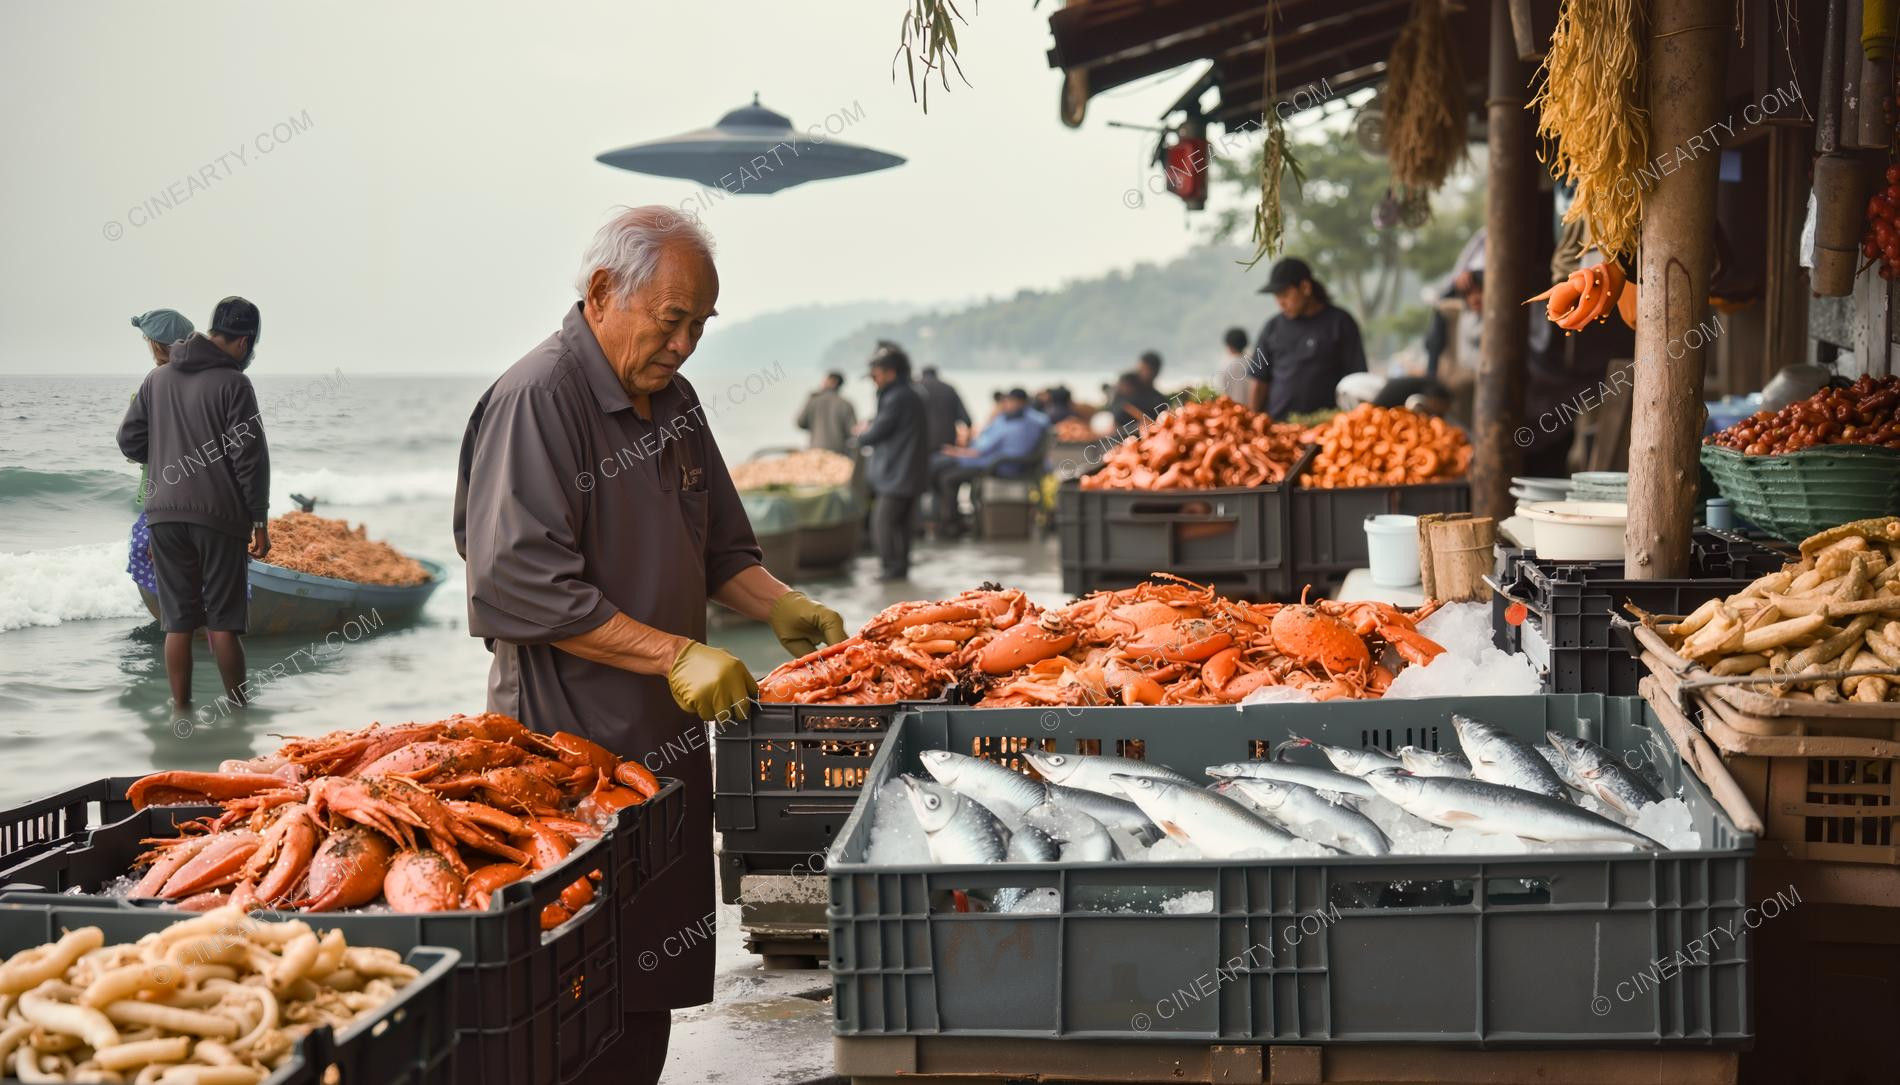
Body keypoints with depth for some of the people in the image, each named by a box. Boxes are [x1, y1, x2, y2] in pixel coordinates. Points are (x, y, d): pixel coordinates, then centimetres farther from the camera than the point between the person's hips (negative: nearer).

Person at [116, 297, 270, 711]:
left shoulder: (157, 377, 8)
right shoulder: (233, 384, -8)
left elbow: (129, 440, 12)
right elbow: (251, 457, -10)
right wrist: (260, 520, -3)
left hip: (164, 513, 4)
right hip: (218, 515, -4)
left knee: (177, 622, 7)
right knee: (223, 622, 1)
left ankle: (181, 711, 9)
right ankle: (238, 709, 7)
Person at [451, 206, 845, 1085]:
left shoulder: (672, 399, 13)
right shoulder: (537, 401, -14)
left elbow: (717, 547, 24)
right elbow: (523, 585, -22)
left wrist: (780, 606, 4)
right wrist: (675, 655, -22)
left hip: (665, 741, 8)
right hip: (569, 743, -8)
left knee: (654, 980, 12)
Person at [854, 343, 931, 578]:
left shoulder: (896, 399, -16)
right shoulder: (912, 396, 16)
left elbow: (875, 434, -14)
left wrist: (862, 435, 6)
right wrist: (870, 426, 5)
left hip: (896, 476, -10)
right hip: (914, 474, 10)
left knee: (883, 523, -7)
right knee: (901, 522, 16)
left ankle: (891, 568, -7)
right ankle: (900, 566, 21)